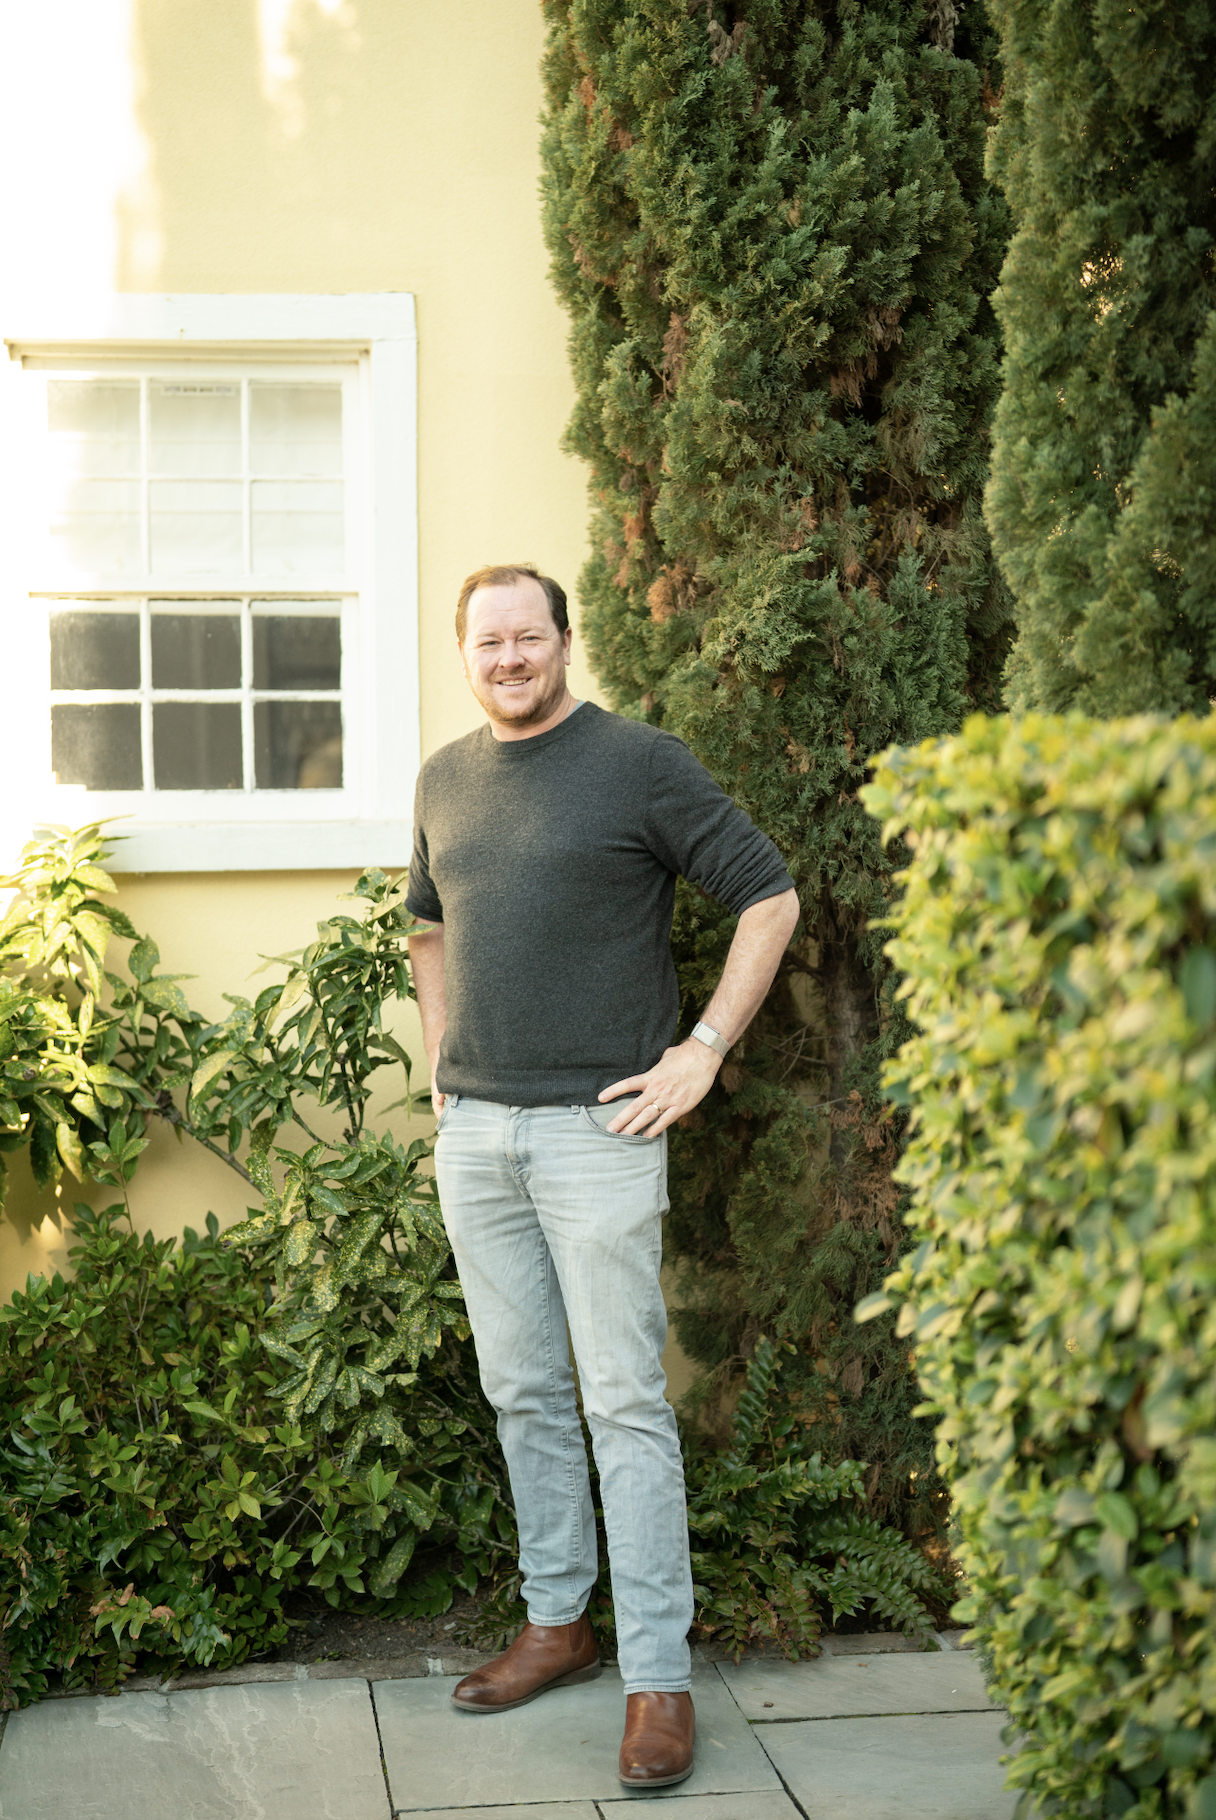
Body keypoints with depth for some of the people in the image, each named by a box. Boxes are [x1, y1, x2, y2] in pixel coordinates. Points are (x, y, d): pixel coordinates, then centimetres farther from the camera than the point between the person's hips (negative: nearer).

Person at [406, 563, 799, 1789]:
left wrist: (704, 1051, -9)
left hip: (596, 1132, -6)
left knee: (624, 1403, -5)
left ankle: (657, 1677, 0)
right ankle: (555, 1625, 26)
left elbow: (770, 899, -5)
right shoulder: (444, 780, 13)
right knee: (523, 1395, 13)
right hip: (473, 1134, 6)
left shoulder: (640, 764, -6)